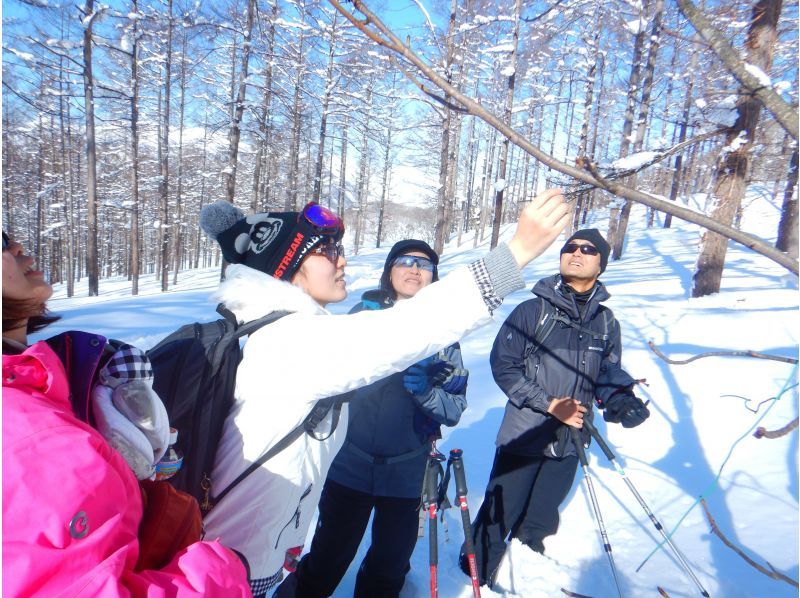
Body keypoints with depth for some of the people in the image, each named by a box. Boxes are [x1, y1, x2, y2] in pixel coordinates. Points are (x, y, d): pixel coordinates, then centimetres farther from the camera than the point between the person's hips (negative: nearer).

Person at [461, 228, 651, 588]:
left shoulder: (607, 322, 2)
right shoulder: (532, 310, -10)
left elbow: (609, 374, 10)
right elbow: (503, 365, -11)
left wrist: (620, 398, -13)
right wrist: (548, 403, -18)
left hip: (568, 441, 4)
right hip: (523, 436, -4)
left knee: (539, 523, 22)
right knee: (500, 517, 6)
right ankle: (475, 579, 32)